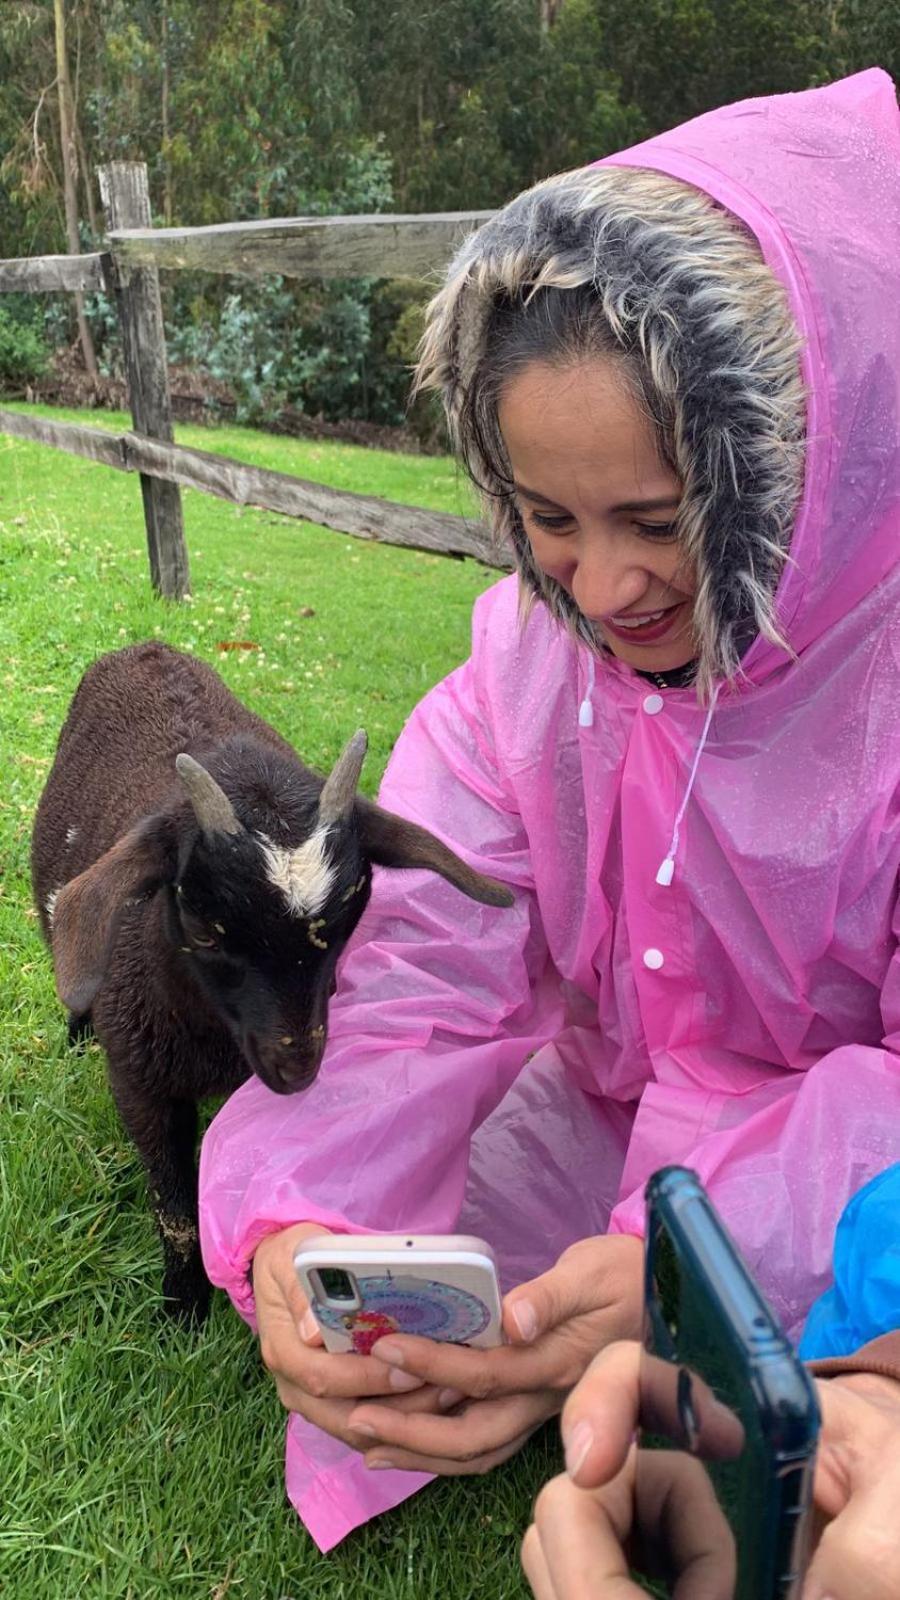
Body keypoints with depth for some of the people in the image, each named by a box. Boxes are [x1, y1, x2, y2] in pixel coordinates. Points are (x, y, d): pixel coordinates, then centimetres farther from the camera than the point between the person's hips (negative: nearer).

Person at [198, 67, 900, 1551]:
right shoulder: (535, 644, -12)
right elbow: (420, 960, -18)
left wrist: (688, 1264, -43)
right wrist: (294, 1217, -36)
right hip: (607, 1120, 4)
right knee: (374, 1334, -8)